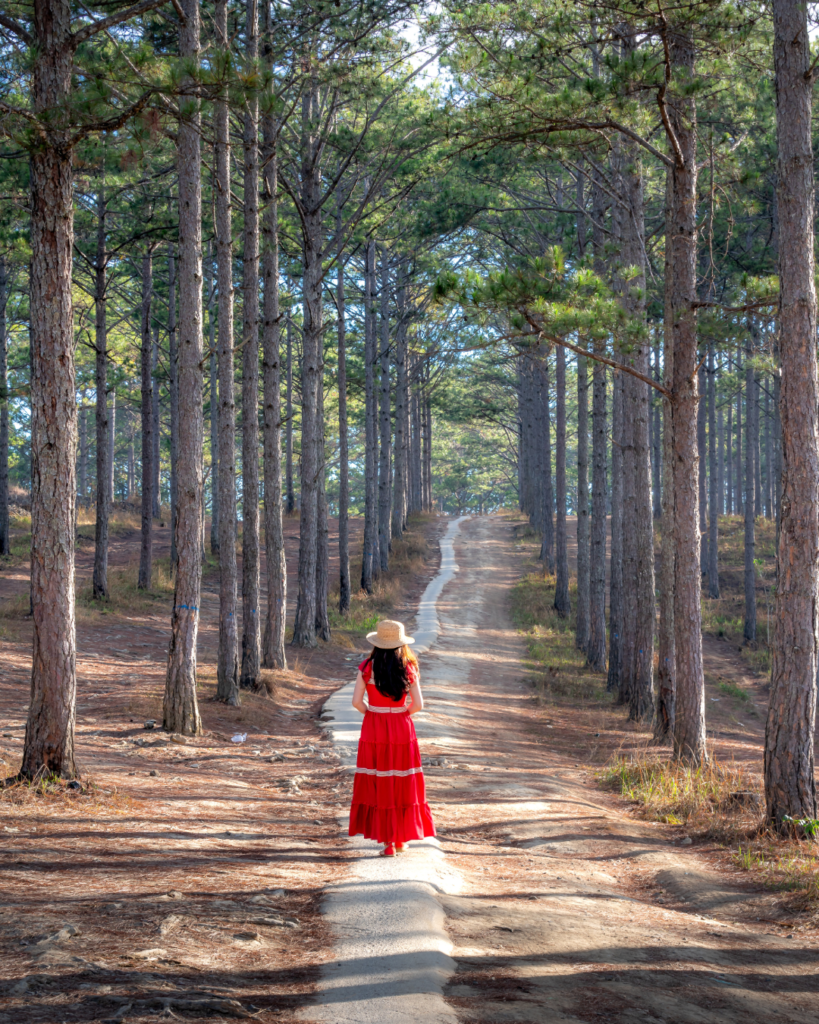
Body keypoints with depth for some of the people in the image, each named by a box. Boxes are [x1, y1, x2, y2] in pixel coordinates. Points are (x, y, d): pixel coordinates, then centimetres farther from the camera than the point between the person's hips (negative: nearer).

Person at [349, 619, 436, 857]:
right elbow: (418, 704, -8)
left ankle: (388, 841, 3)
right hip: (402, 729, 1)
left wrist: (371, 713, 7)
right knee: (402, 783, 13)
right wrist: (402, 713, 10)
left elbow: (357, 701, -11)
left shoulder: (367, 668, -7)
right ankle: (402, 838, 18)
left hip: (374, 730, -1)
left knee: (378, 784, 5)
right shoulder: (409, 669, -4)